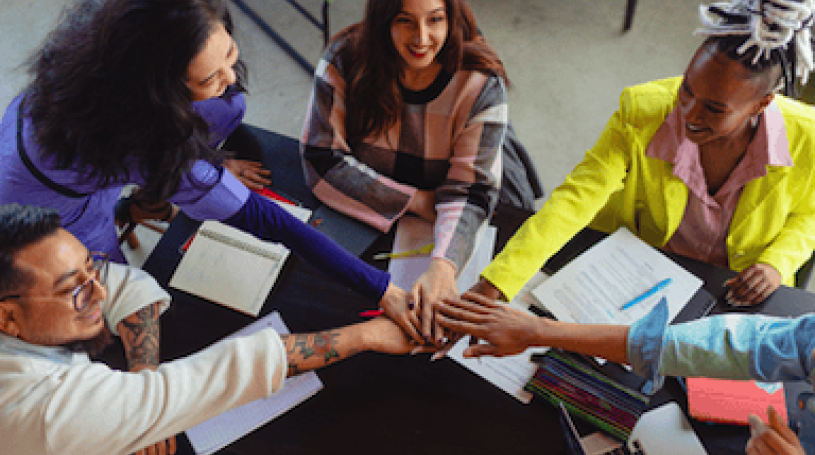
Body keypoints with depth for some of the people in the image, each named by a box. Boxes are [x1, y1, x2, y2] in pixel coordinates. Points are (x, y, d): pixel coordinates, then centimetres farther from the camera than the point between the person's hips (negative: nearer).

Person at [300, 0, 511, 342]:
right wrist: (416, 201, -20)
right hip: (358, 220, 1)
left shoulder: (482, 85, -15)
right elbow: (321, 158, -15)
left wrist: (443, 266, -39)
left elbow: (470, 191, -19)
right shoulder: (346, 60, -14)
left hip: (434, 236, 0)